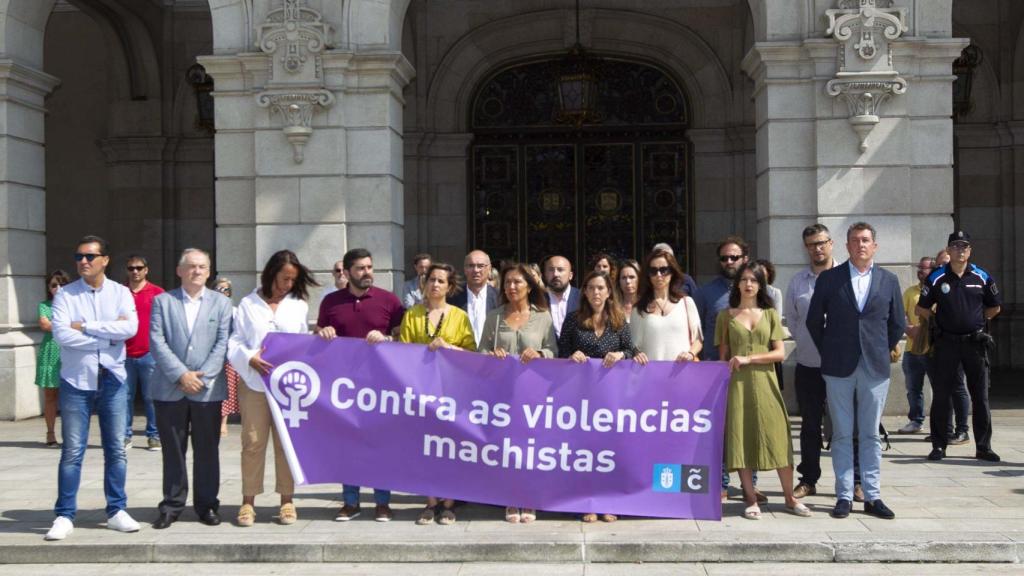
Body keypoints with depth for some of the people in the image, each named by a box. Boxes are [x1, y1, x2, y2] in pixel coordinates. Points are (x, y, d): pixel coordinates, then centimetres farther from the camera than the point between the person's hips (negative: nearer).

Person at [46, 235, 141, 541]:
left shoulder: (121, 293, 4)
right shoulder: (65, 295, 0)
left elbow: (130, 327, -14)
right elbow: (61, 334, -15)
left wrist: (85, 326, -14)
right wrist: (109, 336, -14)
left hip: (113, 380, 2)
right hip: (76, 381, -1)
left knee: (116, 449, 7)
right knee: (72, 452, 2)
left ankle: (116, 511, 18)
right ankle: (64, 516, 10)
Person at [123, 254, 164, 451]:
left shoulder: (157, 293, 2)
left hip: (149, 354, -2)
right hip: (125, 354, 2)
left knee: (151, 397, 0)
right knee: (126, 396, 5)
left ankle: (154, 436, 8)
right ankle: (125, 435, 12)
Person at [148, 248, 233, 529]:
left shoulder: (221, 303, 8)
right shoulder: (162, 301, 7)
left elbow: (223, 343, 0)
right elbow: (156, 342, -2)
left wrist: (201, 376, -11)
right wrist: (181, 375, -12)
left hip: (208, 389, 0)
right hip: (170, 389, 0)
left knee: (207, 451, 5)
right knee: (173, 451, 6)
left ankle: (207, 505, 14)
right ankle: (172, 506, 14)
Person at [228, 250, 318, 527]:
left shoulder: (298, 305, 10)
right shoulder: (248, 304, 6)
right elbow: (235, 342, 2)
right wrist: (250, 359, -14)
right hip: (255, 383, -1)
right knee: (253, 442, 0)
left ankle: (287, 500, 12)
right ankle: (248, 501, 9)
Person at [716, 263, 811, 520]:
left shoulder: (770, 314, 9)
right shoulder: (726, 316, 8)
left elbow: (780, 352, 2)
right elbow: (723, 356, 8)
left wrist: (749, 358, -10)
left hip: (765, 383, 0)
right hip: (737, 384, 0)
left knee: (778, 439, -2)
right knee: (741, 439, -1)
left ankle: (790, 498, 8)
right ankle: (751, 500, 6)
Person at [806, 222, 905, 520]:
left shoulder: (889, 280, 6)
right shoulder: (829, 278, 1)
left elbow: (897, 323, 13)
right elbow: (814, 320, 7)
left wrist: (883, 353, 9)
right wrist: (829, 353, 6)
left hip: (875, 369, 1)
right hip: (839, 369, -1)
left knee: (871, 435, 6)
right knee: (842, 434, 3)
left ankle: (872, 496, 11)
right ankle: (844, 496, 9)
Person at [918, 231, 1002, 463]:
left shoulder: (982, 277, 3)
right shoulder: (937, 278, 0)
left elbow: (995, 307, 15)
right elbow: (921, 309, 6)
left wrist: (977, 320, 9)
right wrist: (940, 320, 4)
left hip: (975, 342, 1)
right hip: (946, 343, -1)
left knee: (980, 396, 4)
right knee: (941, 395, 2)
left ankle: (983, 447, 11)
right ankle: (938, 445, 9)